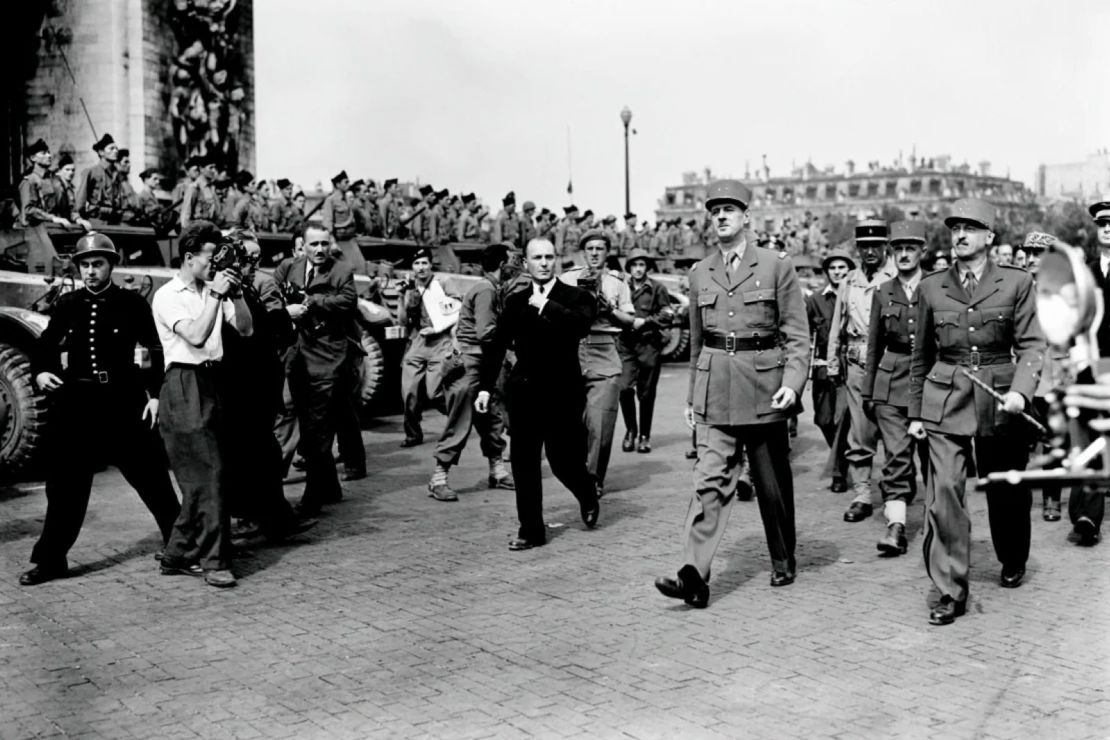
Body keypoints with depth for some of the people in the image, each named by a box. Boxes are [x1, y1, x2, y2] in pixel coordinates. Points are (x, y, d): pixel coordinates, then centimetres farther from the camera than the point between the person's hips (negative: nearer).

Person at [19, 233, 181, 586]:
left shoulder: (131, 303, -3)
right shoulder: (67, 304, 5)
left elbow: (156, 350, 0)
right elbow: (45, 344, 16)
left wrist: (155, 394, -6)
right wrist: (40, 371, -4)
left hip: (123, 400, -3)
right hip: (76, 401, 3)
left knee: (151, 476, 3)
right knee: (65, 483, 8)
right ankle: (50, 560, 18)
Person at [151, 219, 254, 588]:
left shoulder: (212, 290, 13)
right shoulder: (167, 296, -7)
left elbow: (245, 329, 7)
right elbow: (196, 336, -20)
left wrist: (235, 295, -5)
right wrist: (216, 296, -19)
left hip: (211, 383, 7)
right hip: (184, 387, -7)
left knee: (202, 477, 9)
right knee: (208, 475, -10)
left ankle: (178, 556, 19)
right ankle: (214, 561, -6)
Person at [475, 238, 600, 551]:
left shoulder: (576, 297, 1)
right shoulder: (515, 302, 10)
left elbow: (582, 325, -21)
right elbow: (497, 346, 9)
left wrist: (546, 306, -16)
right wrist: (486, 386, 3)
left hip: (563, 391, -3)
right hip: (524, 390, 3)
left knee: (563, 459, -1)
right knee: (523, 462, 2)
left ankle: (588, 496, 32)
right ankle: (531, 530, 12)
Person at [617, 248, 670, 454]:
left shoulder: (657, 289, 5)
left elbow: (666, 315, 0)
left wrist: (644, 321, -11)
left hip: (649, 346, -1)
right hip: (626, 345, 1)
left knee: (646, 394, 4)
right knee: (624, 388, -12)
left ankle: (644, 436, 17)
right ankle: (630, 430, 8)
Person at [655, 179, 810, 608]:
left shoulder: (776, 267, -1)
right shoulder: (700, 274, 10)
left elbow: (797, 334, -2)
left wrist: (792, 383, -15)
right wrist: (692, 395, 17)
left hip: (764, 386, -2)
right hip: (715, 391, 2)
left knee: (773, 482, 10)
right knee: (710, 479, -8)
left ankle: (783, 562, 30)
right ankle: (695, 576, -14)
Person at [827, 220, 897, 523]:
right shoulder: (848, 284, 13)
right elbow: (837, 327, 18)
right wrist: (833, 365, 15)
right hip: (857, 364, 3)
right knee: (860, 434, 3)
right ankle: (861, 496, 9)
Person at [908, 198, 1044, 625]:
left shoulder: (1016, 283, 0)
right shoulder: (931, 287, 5)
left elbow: (1032, 345, -3)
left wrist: (1020, 390, -21)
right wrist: (915, 412, 10)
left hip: (999, 402, 0)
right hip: (945, 402, 0)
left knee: (1007, 491, 13)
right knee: (943, 492, -11)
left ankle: (1013, 563, 41)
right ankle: (951, 592, -4)